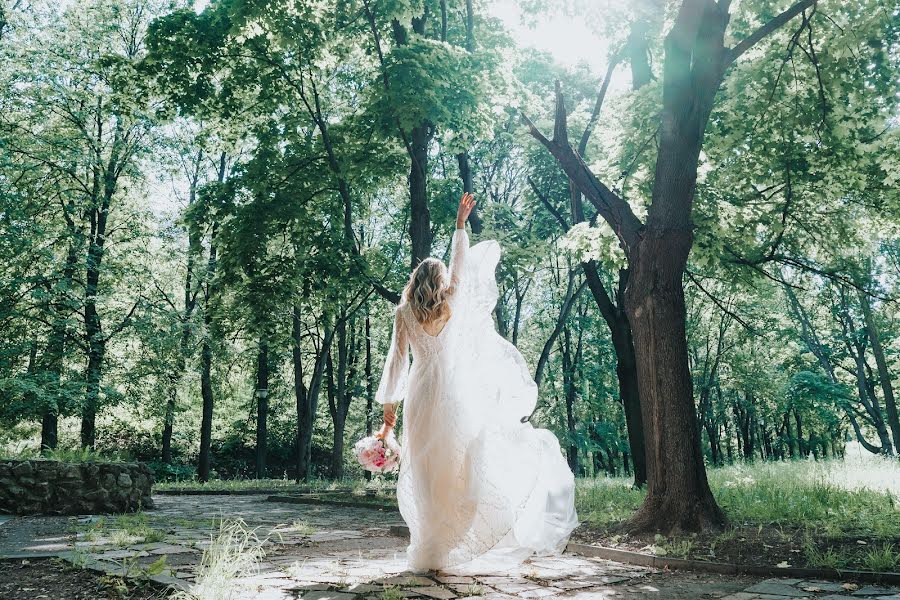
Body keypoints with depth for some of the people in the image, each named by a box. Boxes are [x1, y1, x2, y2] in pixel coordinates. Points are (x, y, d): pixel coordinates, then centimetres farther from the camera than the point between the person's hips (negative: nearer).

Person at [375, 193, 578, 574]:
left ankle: (432, 552, 13)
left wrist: (389, 406, 9)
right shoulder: (453, 300, 1)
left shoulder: (404, 314, 4)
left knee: (428, 477, 7)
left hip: (421, 399, 2)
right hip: (457, 398, -2)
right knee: (466, 468, 3)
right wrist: (460, 223, 26)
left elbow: (396, 360, 3)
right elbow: (460, 262, 14)